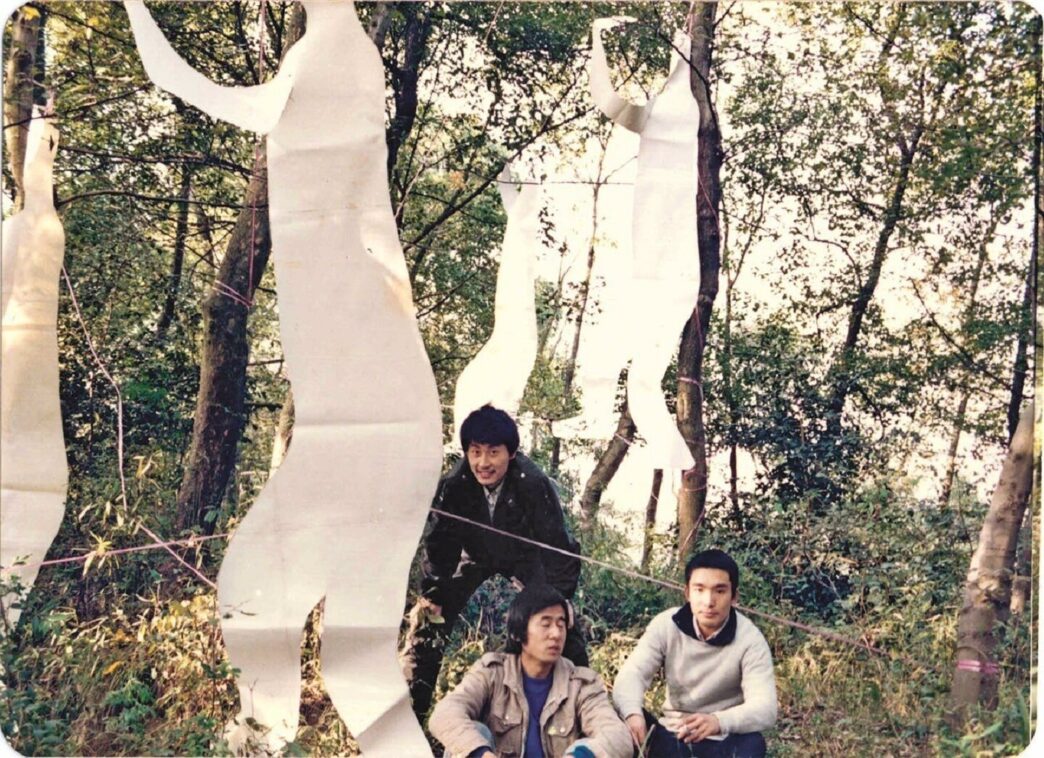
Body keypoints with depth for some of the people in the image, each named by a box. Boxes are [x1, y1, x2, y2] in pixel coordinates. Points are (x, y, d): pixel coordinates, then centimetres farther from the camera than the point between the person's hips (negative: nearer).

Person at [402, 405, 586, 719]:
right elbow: (440, 543, -16)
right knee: (428, 617, -10)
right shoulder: (454, 485, -29)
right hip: (475, 555, 2)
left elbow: (556, 546, -27)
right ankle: (409, 707, 0)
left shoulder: (534, 484, -36)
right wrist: (431, 594, -21)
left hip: (525, 555, -1)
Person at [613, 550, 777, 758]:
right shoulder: (666, 624, -8)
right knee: (619, 722, -25)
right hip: (670, 736, 2)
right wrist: (632, 713, -43)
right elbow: (631, 673, -18)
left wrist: (719, 721, -47)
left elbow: (765, 708, -26)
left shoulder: (750, 639, -15)